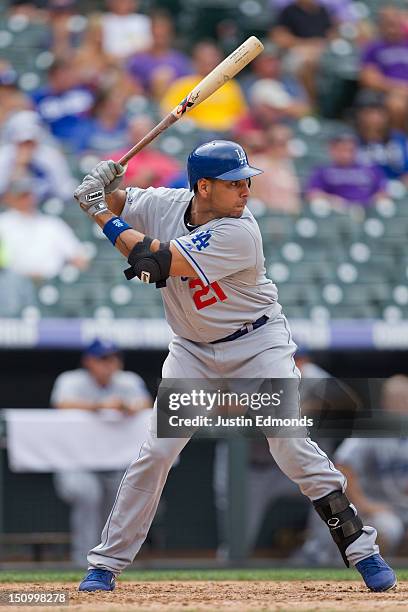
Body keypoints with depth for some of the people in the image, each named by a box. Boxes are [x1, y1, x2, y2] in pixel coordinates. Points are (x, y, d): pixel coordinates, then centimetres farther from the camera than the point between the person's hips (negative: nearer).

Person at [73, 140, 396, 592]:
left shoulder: (239, 233, -27)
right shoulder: (166, 204, -10)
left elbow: (156, 262, -30)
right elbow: (116, 204, 7)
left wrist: (103, 215, -21)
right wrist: (101, 192, -17)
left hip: (258, 344, -4)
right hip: (193, 349, 4)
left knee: (290, 444, -15)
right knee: (156, 451, -4)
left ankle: (361, 550, -6)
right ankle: (105, 565, 4)